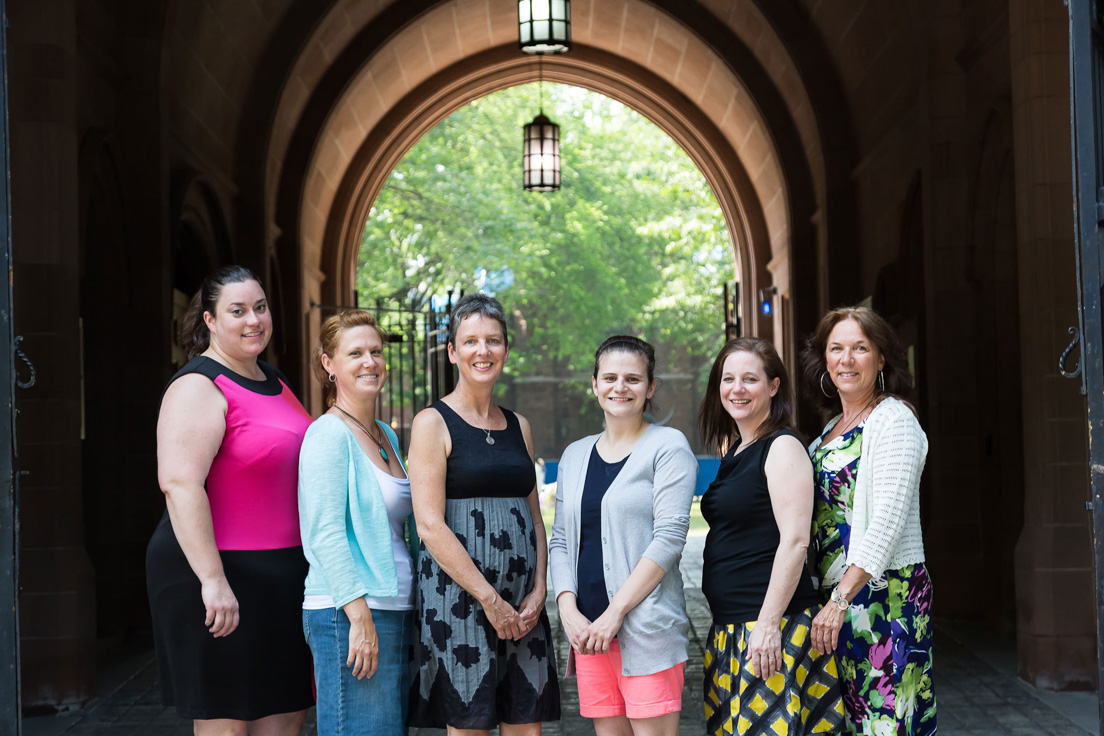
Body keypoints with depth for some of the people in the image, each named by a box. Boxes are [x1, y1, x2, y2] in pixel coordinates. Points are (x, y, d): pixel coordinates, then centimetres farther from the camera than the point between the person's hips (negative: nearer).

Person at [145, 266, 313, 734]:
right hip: (220, 577, -9)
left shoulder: (274, 381, 15)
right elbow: (179, 484, -24)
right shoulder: (199, 387, -13)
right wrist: (213, 580, -29)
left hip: (284, 573, 9)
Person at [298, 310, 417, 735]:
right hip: (348, 615, -9)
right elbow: (325, 534, -16)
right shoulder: (329, 434, -9)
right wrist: (359, 615, -22)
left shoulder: (387, 436, 17)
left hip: (395, 611, 9)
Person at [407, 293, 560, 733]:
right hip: (458, 595, -5)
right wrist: (489, 599, -14)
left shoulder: (518, 427, 15)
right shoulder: (433, 423, -3)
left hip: (522, 605, 5)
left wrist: (537, 592, 0)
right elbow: (429, 525, -11)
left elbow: (535, 520, 16)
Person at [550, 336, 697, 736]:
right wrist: (568, 610, -1)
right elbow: (561, 541, 16)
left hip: (648, 630, -5)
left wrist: (614, 614, -13)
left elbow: (669, 537, -9)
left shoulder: (667, 446, -1)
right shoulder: (575, 455, 17)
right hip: (587, 630, 5)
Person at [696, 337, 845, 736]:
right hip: (730, 629, 9)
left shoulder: (783, 447, -10)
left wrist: (769, 623, -23)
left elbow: (795, 541, -18)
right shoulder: (733, 451, 16)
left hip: (773, 631, -9)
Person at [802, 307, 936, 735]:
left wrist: (840, 599, -22)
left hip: (883, 593, -8)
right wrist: (832, 598, 8)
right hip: (833, 595, 8)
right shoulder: (832, 430, 16)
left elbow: (887, 521, -17)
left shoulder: (893, 419, -8)